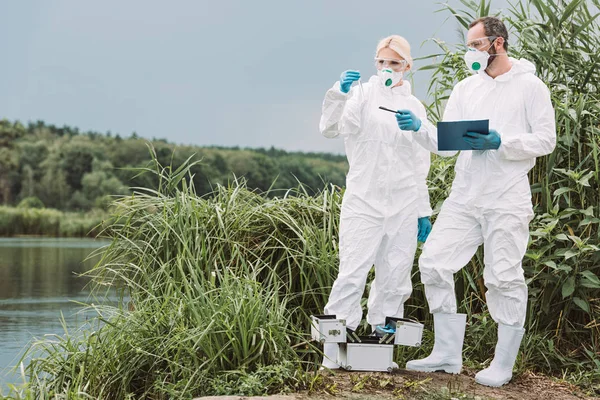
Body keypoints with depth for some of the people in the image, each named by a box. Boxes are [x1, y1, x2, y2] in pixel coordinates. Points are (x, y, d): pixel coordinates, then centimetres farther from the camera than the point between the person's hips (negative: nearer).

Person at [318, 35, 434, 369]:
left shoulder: (415, 107, 13)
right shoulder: (362, 94, 3)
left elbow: (421, 165, 17)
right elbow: (332, 128, -13)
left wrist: (424, 212, 14)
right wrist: (340, 93, -30)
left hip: (404, 206, 4)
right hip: (364, 201, -4)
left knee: (395, 278, 5)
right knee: (353, 274, -10)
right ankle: (333, 350, -6)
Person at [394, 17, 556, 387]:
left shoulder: (530, 86, -2)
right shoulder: (466, 89, 12)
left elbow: (546, 140, -7)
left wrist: (500, 143, -17)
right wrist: (419, 127, -10)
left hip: (507, 202, -5)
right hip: (464, 198, 6)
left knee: (505, 278, 0)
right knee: (434, 263, 1)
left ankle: (503, 364, 13)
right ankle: (448, 354, 13)